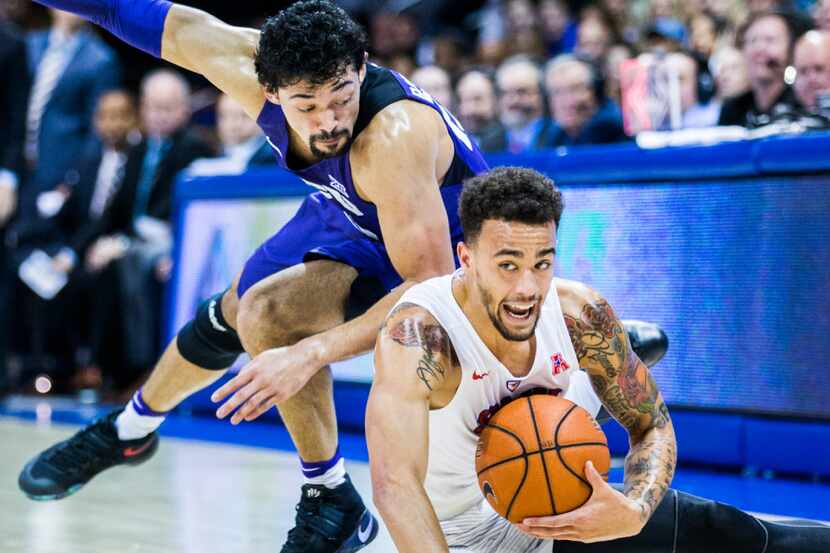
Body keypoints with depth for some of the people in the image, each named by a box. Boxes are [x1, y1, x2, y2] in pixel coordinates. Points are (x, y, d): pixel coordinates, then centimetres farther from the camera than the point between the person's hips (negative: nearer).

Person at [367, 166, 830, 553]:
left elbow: (652, 426, -4)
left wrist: (634, 513, -26)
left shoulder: (580, 313, -15)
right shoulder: (418, 334, -30)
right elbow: (395, 483, -41)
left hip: (562, 514, 5)